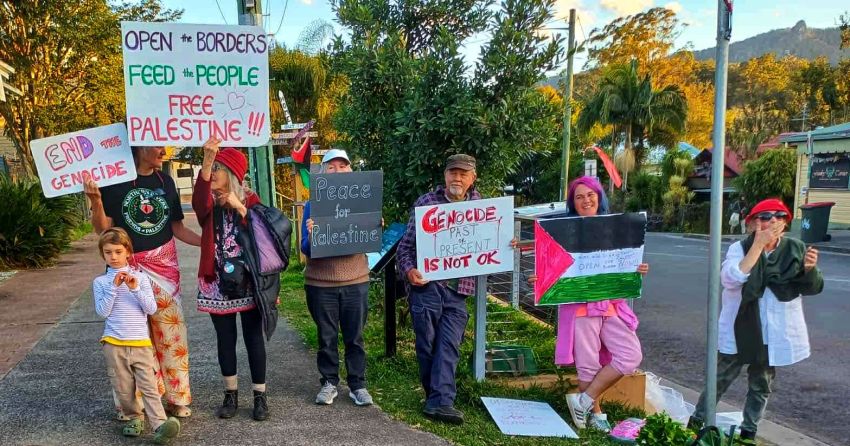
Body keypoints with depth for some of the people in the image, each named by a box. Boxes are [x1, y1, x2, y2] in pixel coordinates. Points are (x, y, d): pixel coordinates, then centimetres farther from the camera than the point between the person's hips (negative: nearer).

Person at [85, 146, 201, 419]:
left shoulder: (165, 182, 6)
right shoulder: (115, 181, -5)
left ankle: (177, 398, 17)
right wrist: (96, 201, -21)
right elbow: (103, 229, -4)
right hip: (127, 268, -3)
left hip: (163, 265, 3)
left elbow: (177, 228, 10)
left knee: (171, 330, 4)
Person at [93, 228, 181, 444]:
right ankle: (134, 418, 27)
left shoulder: (140, 277, 4)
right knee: (124, 389, 8)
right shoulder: (100, 282, 5)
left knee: (149, 387, -7)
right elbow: (103, 311, -7)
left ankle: (160, 426, -16)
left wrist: (135, 289, -15)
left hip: (141, 343, -1)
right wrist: (114, 287, -14)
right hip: (114, 344, 1)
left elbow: (152, 308, -3)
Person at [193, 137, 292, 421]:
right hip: (218, 282, 2)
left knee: (253, 338, 4)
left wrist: (240, 208, -16)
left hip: (248, 282, -2)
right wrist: (206, 158, -37)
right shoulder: (209, 203, 2)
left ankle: (260, 396, 15)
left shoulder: (249, 199, 2)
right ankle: (231, 395, 23)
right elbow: (199, 201, -24)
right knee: (225, 339, 10)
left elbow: (263, 237, -7)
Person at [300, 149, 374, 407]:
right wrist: (310, 235, -24)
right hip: (320, 283, -1)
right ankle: (329, 383, 21)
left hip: (355, 281, 1)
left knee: (355, 337, 7)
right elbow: (306, 249, -3)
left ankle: (357, 384, 17)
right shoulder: (313, 205, 1)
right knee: (326, 337, 8)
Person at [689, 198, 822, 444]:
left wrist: (809, 269, -24)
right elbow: (731, 278, -29)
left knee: (761, 386, 16)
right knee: (720, 379, 9)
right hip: (739, 330, -2)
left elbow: (811, 288, -1)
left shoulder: (795, 249, -4)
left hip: (775, 334, 3)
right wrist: (759, 244, -30)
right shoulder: (740, 248, -11)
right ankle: (697, 421, 26)